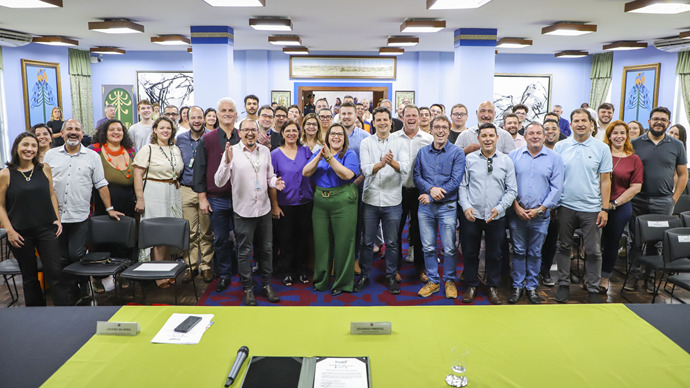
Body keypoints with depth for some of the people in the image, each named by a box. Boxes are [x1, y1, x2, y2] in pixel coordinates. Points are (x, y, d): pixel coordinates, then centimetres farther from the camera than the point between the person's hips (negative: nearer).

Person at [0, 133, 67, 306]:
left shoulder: (44, 169, 3)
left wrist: (57, 219, 4)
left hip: (47, 230, 1)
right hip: (21, 234, -1)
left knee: (56, 273, -4)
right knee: (29, 277, 11)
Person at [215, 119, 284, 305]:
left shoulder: (265, 151, 6)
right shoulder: (232, 151, -8)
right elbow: (219, 182, -14)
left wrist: (275, 182, -6)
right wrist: (227, 162, -29)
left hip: (264, 208, 4)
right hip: (244, 210, -4)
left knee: (266, 249, 13)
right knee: (245, 252, 6)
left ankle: (266, 284, 28)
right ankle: (248, 288, 20)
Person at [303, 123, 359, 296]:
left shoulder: (349, 154, 0)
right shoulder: (319, 153, 13)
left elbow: (347, 174, -18)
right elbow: (305, 172, 0)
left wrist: (330, 158, -20)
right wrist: (319, 157, -13)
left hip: (343, 202, -4)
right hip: (320, 203, 4)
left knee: (343, 243, 1)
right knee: (321, 242, 10)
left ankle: (342, 283, 15)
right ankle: (321, 280, 25)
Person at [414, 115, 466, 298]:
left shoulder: (457, 152, -3)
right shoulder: (422, 152, 8)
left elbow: (455, 181, -10)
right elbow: (417, 176, 5)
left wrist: (431, 197, -13)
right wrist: (430, 188, -16)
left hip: (447, 206, -3)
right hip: (425, 207, 3)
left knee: (449, 248, 3)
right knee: (428, 247, 9)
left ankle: (449, 281, 22)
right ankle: (433, 281, 23)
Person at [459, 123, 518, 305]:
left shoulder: (506, 161, 2)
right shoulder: (470, 159, 1)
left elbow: (512, 190, 2)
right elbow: (462, 185, 3)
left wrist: (499, 208, -10)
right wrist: (466, 206, -9)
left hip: (496, 217, 1)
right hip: (472, 215, 0)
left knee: (494, 254, 11)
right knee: (470, 252, 8)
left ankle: (492, 287, 29)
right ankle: (471, 286, 26)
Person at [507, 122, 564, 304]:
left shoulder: (554, 158, 2)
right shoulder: (514, 156, 3)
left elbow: (556, 188, 0)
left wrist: (540, 209, -7)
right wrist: (516, 206, -7)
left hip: (541, 215, 0)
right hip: (517, 213, 0)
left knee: (535, 253, 9)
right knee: (518, 251, 7)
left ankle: (531, 286, 21)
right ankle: (517, 286, 18)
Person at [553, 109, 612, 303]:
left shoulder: (602, 148, 1)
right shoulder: (560, 147, 3)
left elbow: (605, 180, 1)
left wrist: (604, 209, -4)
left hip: (591, 208, -1)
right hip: (566, 206, 1)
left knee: (593, 251, 5)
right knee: (564, 247, 10)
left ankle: (593, 289, 18)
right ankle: (563, 284, 23)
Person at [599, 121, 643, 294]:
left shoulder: (634, 159, 2)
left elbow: (635, 188, -2)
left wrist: (614, 203, -9)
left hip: (620, 207, 0)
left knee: (612, 242, 11)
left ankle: (605, 276, 27)